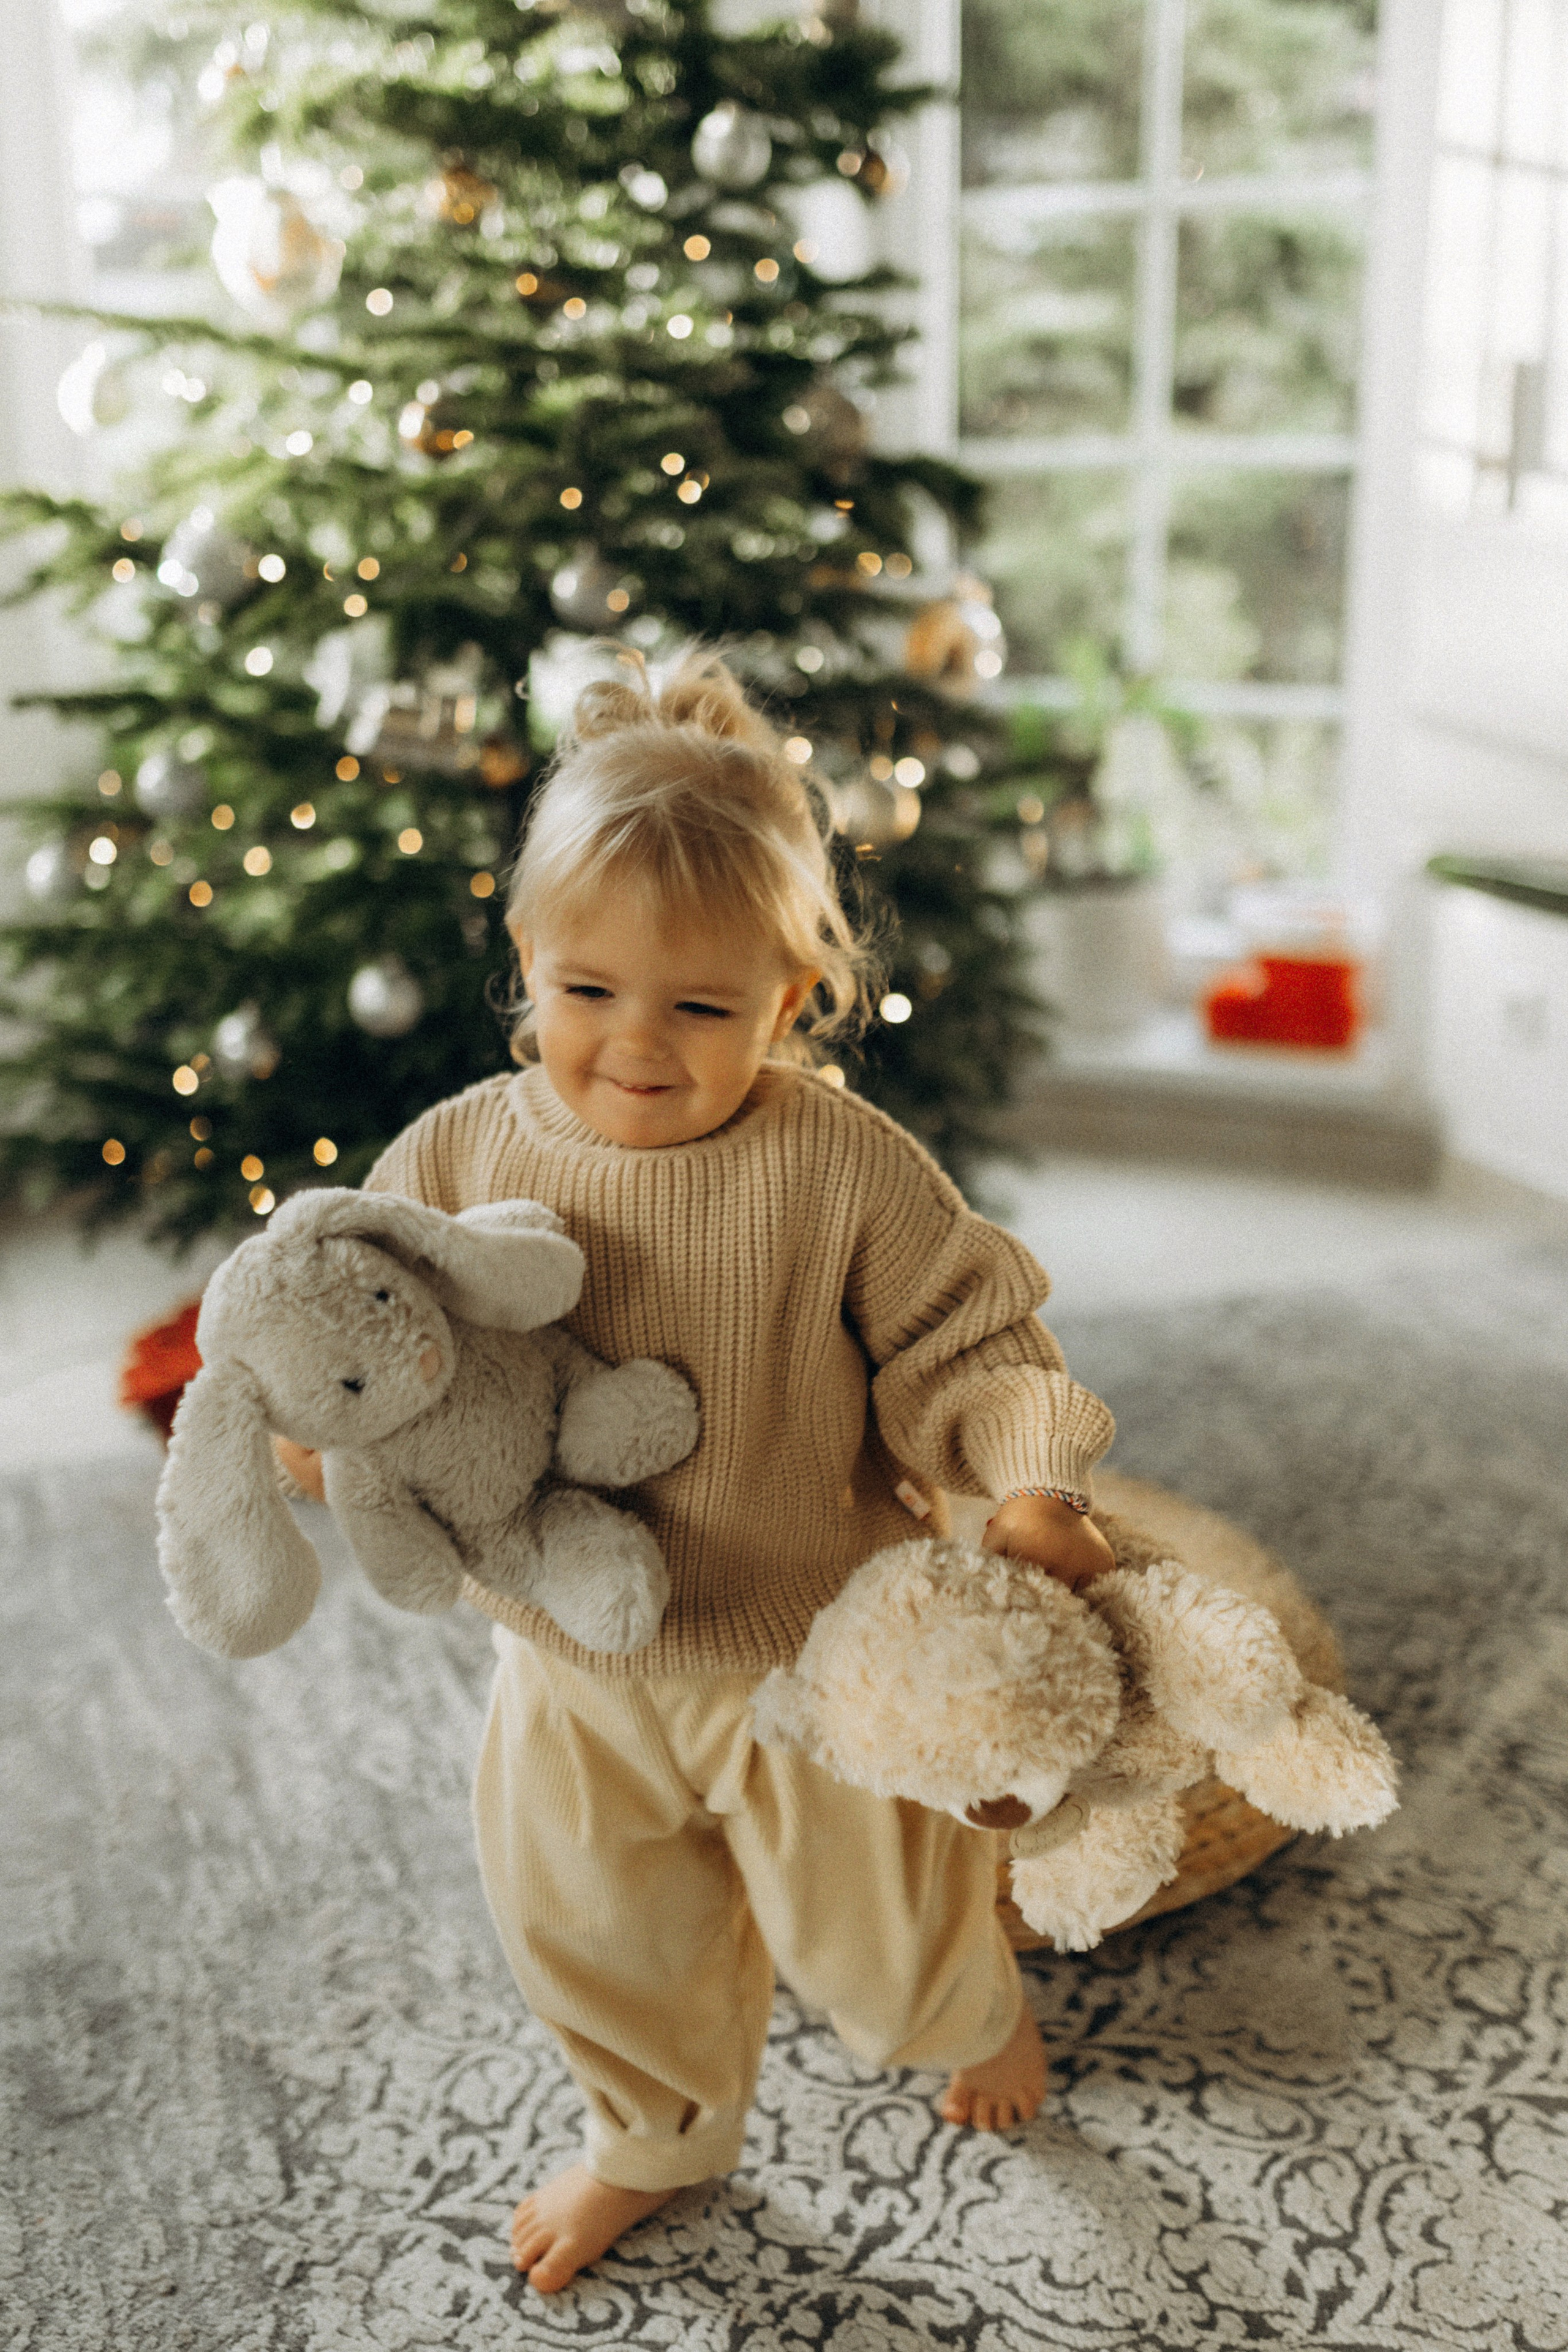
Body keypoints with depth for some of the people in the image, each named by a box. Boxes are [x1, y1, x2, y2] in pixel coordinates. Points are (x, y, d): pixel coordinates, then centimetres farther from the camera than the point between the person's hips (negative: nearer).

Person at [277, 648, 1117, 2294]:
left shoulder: (844, 1167, -20)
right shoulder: (463, 1154, -12)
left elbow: (968, 1344, -13)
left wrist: (1032, 1490, -29)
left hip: (805, 1651, -3)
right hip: (574, 1669, 3)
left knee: (863, 1927, 17)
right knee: (583, 1927, 22)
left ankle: (973, 2008, 56)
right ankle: (658, 2135, 54)